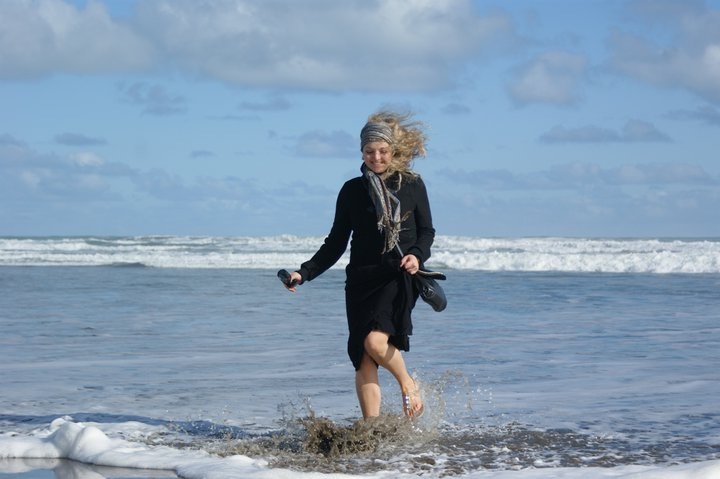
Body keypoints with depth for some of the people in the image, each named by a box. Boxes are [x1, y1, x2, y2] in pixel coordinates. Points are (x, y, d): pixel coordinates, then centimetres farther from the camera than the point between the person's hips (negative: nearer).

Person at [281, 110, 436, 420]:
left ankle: (408, 384, 4)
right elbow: (336, 243, 13)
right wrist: (305, 272, 3)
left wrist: (417, 255, -12)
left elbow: (426, 230, 10)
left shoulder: (412, 185, 5)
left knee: (376, 341, -25)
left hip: (399, 275, -3)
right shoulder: (352, 190, 9)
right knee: (364, 361, -4)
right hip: (362, 278, 3)